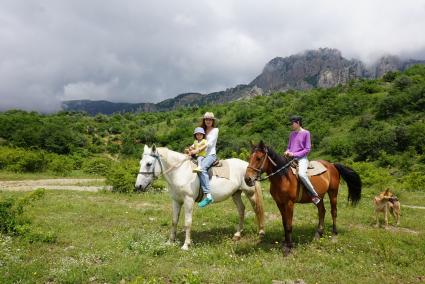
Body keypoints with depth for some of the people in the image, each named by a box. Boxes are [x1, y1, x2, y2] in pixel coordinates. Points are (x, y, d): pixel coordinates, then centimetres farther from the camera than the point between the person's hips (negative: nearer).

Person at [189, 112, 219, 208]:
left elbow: (209, 143, -10)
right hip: (202, 155, 8)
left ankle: (208, 195, -41)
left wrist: (197, 150, -20)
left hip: (211, 154, -8)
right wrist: (191, 148, -5)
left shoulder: (215, 130, 3)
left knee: (202, 168, -34)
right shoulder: (203, 130, 23)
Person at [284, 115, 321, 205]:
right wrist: (287, 151, -2)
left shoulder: (306, 133, -3)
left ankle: (315, 195, -19)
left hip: (301, 158, -7)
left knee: (301, 174, -33)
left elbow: (307, 149, -6)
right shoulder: (292, 134, 15)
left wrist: (294, 154, -15)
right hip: (291, 158, 7)